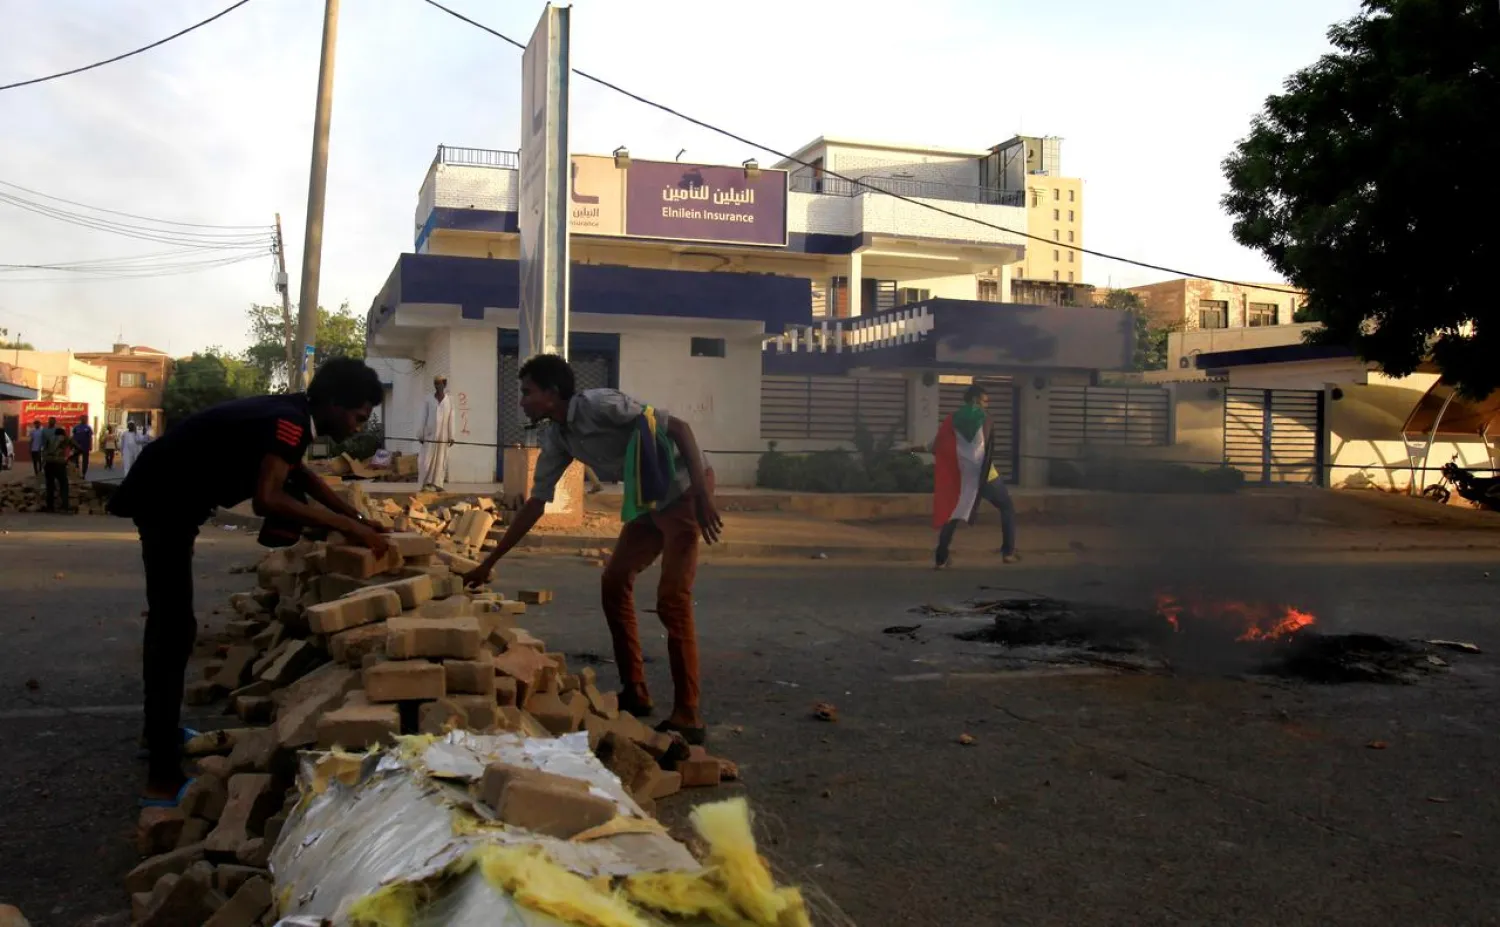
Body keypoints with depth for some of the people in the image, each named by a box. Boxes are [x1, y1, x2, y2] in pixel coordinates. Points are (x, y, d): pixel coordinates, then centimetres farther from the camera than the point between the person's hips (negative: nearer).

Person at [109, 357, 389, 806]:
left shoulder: (290, 414, 6)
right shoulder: (289, 422, -24)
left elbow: (299, 474, 24)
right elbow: (268, 500, -38)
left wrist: (355, 517, 16)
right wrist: (347, 528, -33)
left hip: (170, 496, 11)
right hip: (166, 500, -11)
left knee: (170, 621, 22)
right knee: (174, 627, -12)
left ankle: (161, 731, 38)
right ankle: (163, 778, -11)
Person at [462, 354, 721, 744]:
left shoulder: (598, 404, -21)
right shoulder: (556, 438, 4)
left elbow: (678, 427, -24)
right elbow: (535, 503, 11)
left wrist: (702, 496, -31)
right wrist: (488, 563, 13)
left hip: (685, 492, -9)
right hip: (650, 501, 9)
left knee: (672, 599, -13)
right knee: (615, 582, 10)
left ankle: (687, 717, -8)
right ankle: (634, 693, 20)